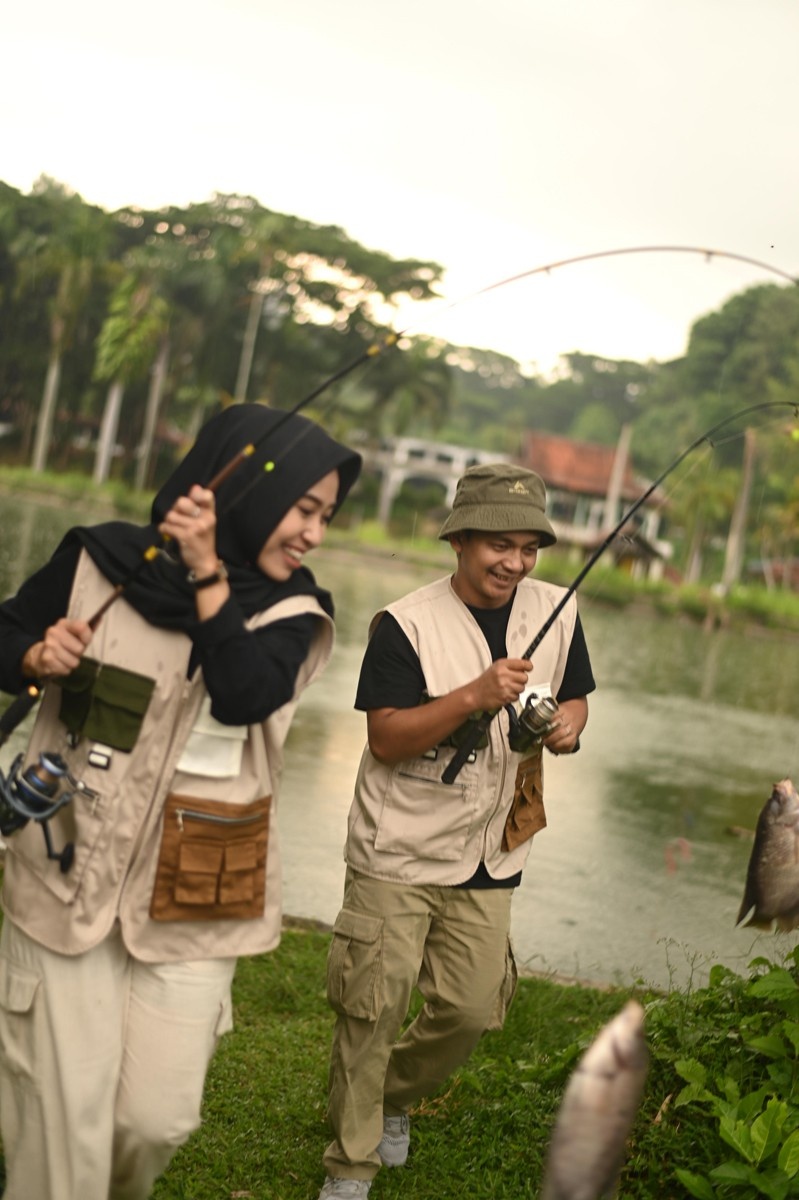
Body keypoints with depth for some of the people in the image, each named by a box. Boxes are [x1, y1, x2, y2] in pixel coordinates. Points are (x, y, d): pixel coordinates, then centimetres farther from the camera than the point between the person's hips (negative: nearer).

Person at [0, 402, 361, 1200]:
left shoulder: (291, 610, 1)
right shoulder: (102, 560, -3)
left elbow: (246, 696, -17)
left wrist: (208, 574, -22)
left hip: (191, 897, 2)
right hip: (69, 871, -1)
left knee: (159, 1118, 5)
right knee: (65, 1117, 0)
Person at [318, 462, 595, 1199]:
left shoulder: (556, 612, 0)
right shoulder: (406, 625, -14)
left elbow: (573, 697, 13)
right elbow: (385, 738, -18)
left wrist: (567, 726, -10)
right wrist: (475, 695, -30)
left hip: (489, 859, 5)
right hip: (398, 853, -4)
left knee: (472, 1009, 9)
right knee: (372, 1007, -1)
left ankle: (396, 1098, 39)